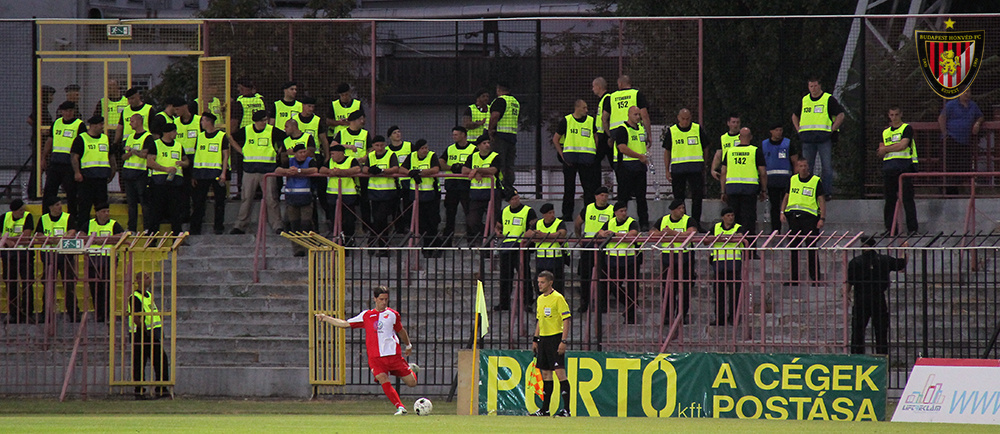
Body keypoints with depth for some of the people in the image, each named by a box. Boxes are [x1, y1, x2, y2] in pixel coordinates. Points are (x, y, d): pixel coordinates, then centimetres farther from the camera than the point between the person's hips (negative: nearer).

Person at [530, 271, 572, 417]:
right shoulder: (540, 299, 14)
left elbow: (566, 320, -12)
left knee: (560, 372, -11)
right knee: (546, 373, 10)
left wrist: (564, 341, -18)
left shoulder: (558, 298, -10)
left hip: (555, 338, -8)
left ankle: (566, 409, -10)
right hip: (543, 338, 8)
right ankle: (545, 409, 14)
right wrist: (535, 340, 19)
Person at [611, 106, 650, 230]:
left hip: (640, 167, 7)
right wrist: (640, 156, -18)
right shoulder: (622, 129, -9)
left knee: (641, 196, 6)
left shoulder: (641, 128, 16)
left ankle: (644, 223, 7)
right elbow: (622, 148, -19)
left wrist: (645, 157, 11)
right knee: (624, 196, -2)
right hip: (626, 167, -7)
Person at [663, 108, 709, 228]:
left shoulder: (698, 129, 5)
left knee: (697, 195, -5)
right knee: (679, 197, 4)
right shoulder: (671, 131, 5)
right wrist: (667, 171, 4)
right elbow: (667, 152, 10)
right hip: (677, 168, 0)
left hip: (695, 168, 0)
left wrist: (704, 168, 10)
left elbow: (704, 149, 12)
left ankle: (696, 221, 2)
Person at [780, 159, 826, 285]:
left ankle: (815, 277, -3)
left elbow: (822, 200, 0)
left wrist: (822, 218, -8)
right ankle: (794, 278, 12)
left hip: (809, 216, -4)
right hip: (793, 216, 4)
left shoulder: (816, 181, 1)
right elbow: (786, 197, 20)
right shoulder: (792, 180, 13)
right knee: (793, 249, 6)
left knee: (811, 249, -7)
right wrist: (782, 212, 7)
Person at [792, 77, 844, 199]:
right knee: (807, 167, 4)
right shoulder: (804, 100, 16)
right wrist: (798, 129, 14)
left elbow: (840, 115, 0)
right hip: (807, 138, 4)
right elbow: (795, 116, 28)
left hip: (824, 138, -4)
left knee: (827, 166, -6)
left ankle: (827, 192, -3)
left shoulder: (829, 99, 3)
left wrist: (833, 129, -8)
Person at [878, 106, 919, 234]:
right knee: (889, 199, 4)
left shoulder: (907, 129, 3)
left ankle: (913, 228, -8)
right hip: (889, 168, 5)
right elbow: (881, 152, 14)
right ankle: (889, 228, 8)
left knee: (907, 198, -8)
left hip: (905, 167, -5)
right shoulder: (885, 132, 19)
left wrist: (886, 149, -1)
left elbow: (903, 145, -11)